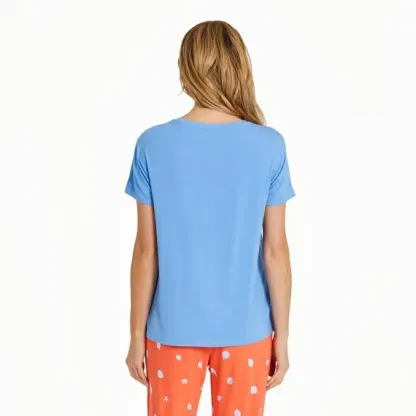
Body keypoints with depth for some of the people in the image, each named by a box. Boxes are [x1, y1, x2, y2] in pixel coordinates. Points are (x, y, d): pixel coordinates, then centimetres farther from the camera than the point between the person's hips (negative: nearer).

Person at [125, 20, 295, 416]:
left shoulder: (152, 145, -10)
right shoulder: (270, 146, -10)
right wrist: (282, 336, 3)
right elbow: (275, 251, -8)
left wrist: (136, 334, 4)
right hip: (245, 330, 0)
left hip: (173, 328, 0)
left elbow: (146, 251, -7)